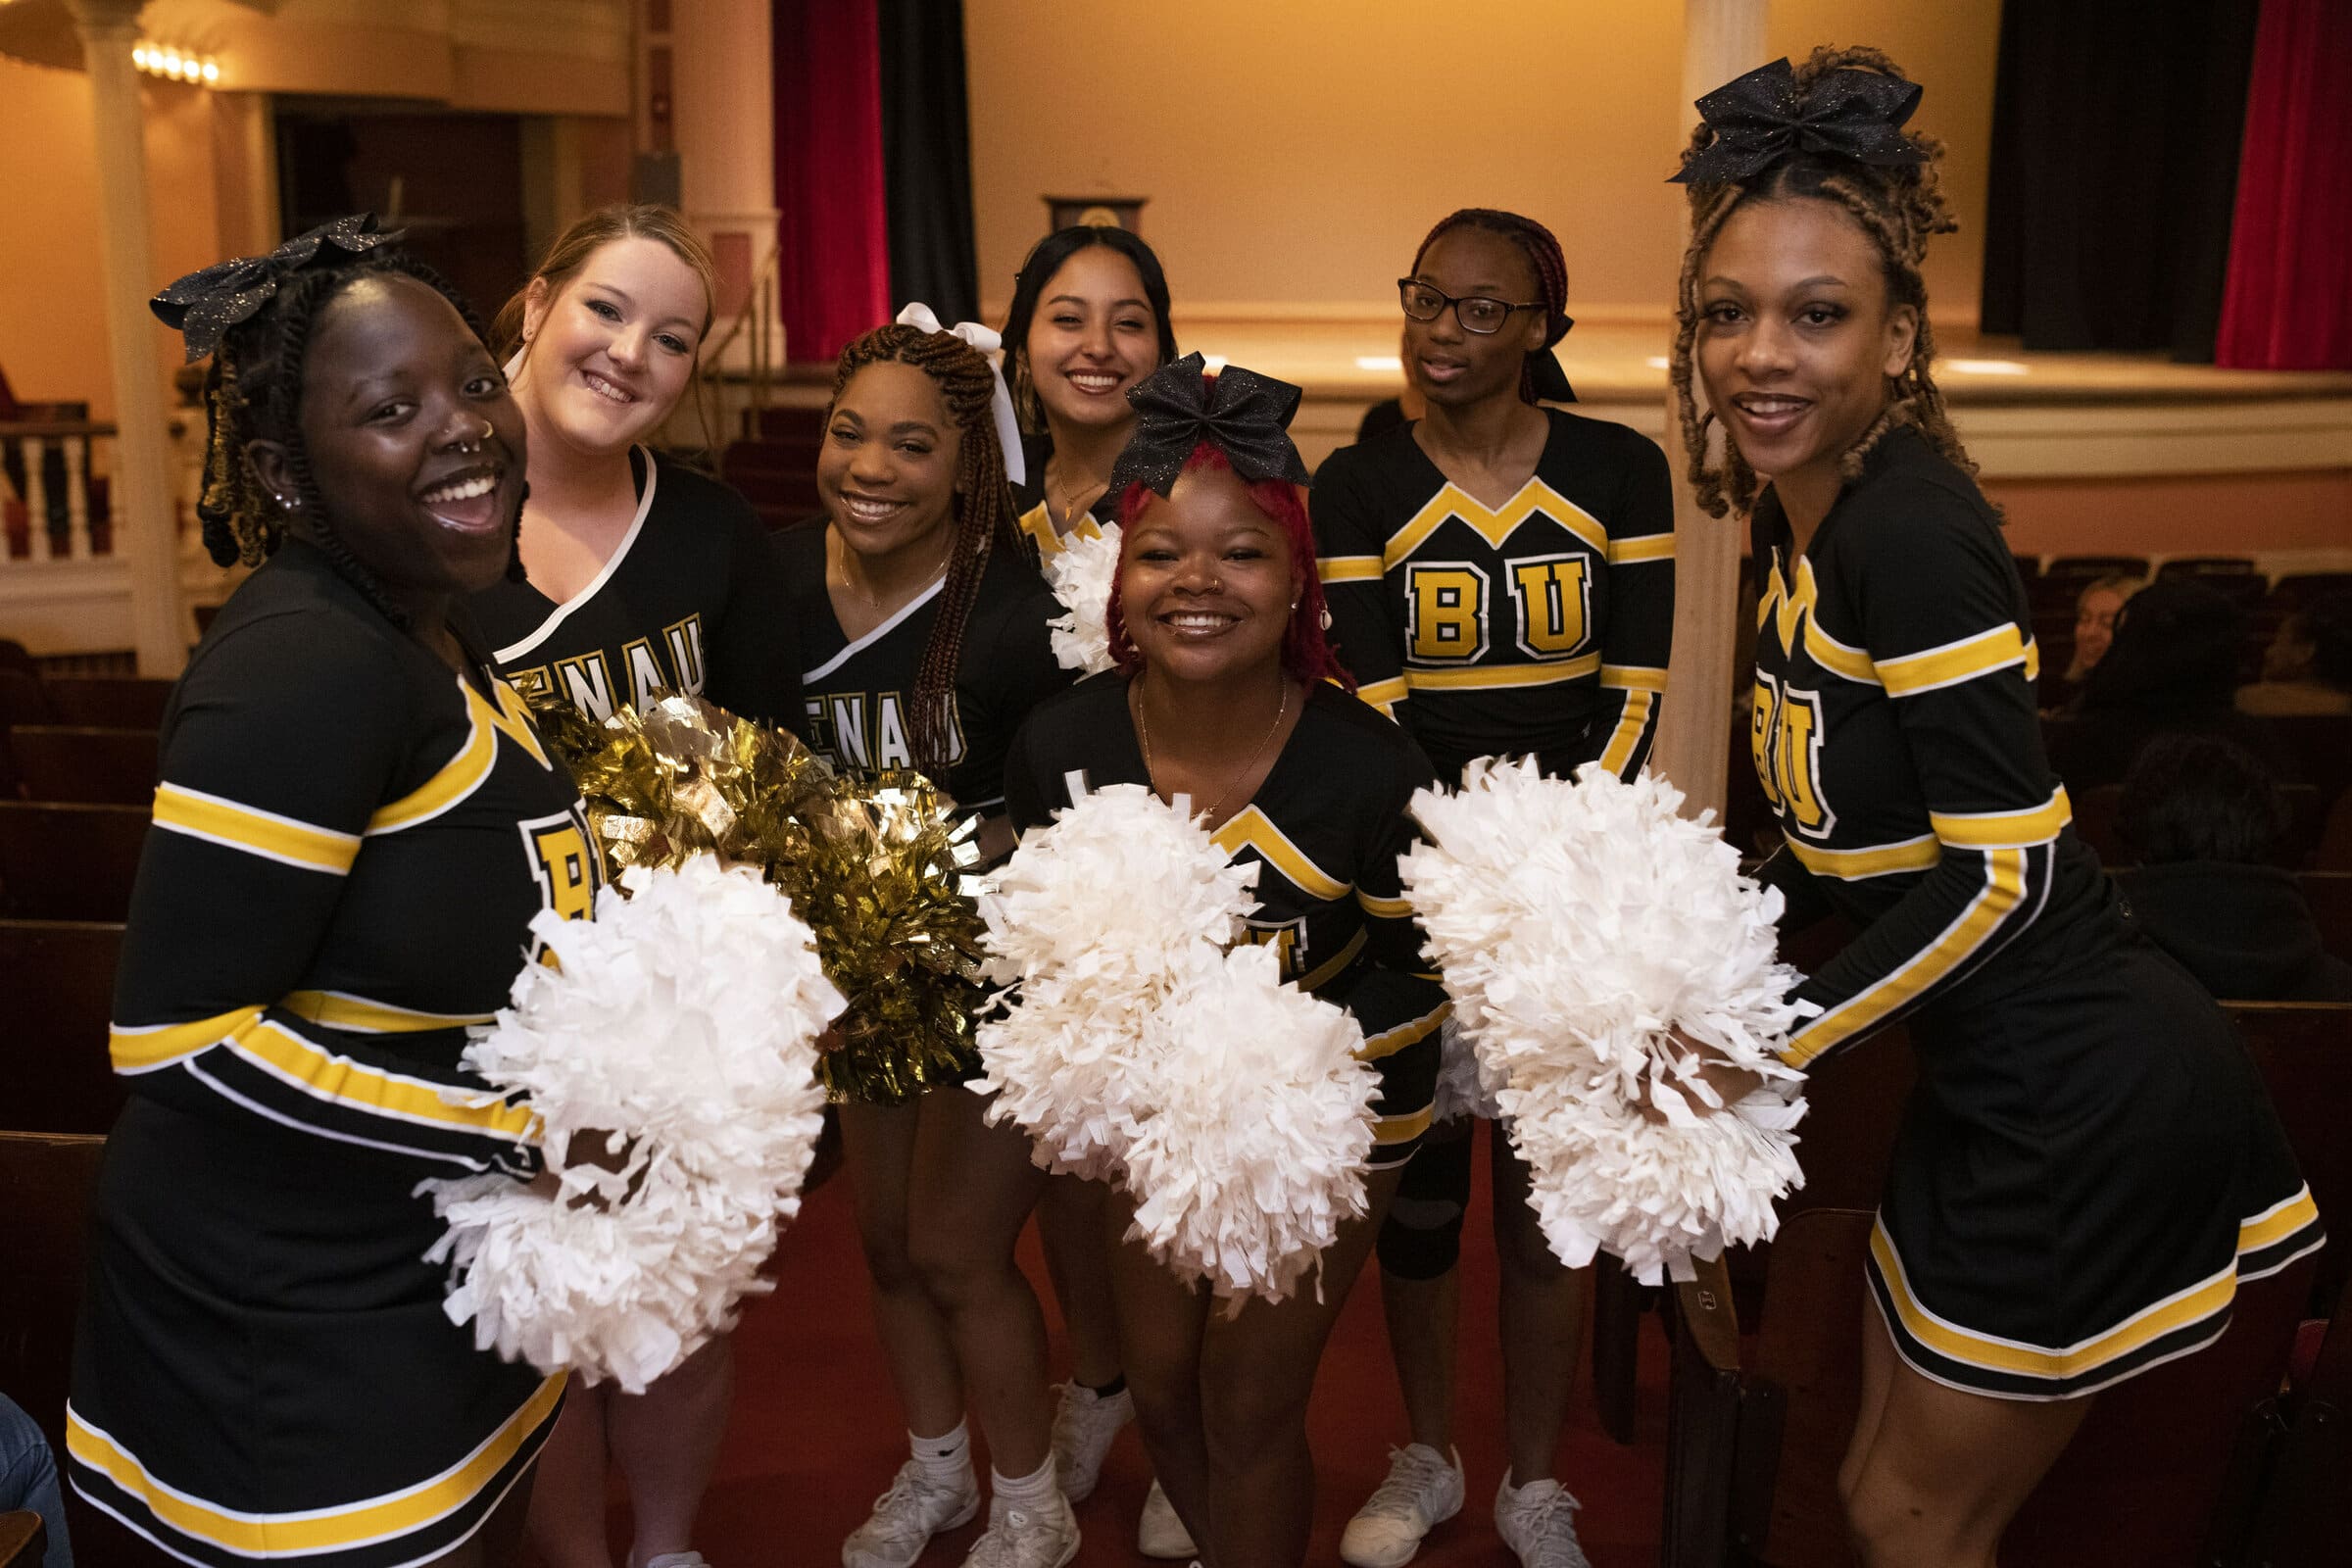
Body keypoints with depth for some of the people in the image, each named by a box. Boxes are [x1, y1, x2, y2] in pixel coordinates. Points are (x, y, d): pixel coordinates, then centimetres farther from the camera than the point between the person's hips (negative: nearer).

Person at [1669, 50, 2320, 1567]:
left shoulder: (1911, 528, -23)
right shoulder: (1804, 517, 5)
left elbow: (2004, 869, -24)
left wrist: (1775, 1043, -18)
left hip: (2090, 1104, -8)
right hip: (2001, 1091, 8)